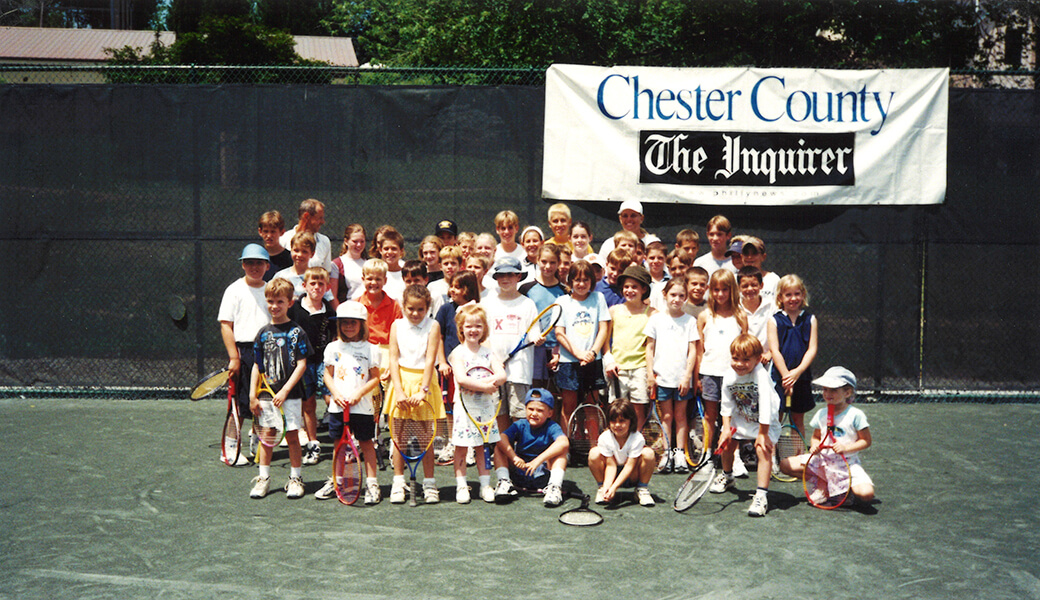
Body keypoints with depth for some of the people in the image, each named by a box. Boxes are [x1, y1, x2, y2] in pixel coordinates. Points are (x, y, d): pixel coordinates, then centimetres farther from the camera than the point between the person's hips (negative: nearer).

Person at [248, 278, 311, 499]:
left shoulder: (296, 332, -3)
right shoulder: (263, 333, 7)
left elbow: (301, 364, -7)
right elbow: (257, 366, 11)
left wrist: (285, 391, -13)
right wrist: (253, 395, 4)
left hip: (290, 395, -3)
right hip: (266, 395, 3)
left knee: (292, 437, 2)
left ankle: (295, 479, 13)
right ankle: (263, 479, 19)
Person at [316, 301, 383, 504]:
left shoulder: (370, 349, 0)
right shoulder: (333, 347, 8)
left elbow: (375, 378, -1)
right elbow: (328, 374, 10)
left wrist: (359, 393, -13)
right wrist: (335, 393, -6)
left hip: (362, 406, -2)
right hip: (337, 405, 3)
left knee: (366, 442, 1)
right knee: (339, 443, 11)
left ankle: (371, 483, 8)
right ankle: (336, 481, 25)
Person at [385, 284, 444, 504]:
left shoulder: (432, 326, -3)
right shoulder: (397, 325, 3)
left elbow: (430, 360, -10)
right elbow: (393, 359, -1)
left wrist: (423, 390, -17)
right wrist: (399, 389, -11)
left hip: (423, 381, -1)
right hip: (401, 381, 2)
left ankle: (429, 485, 13)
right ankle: (398, 483, 14)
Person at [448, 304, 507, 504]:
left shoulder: (488, 352, 7)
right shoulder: (458, 353, -5)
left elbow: (502, 376, -3)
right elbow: (461, 379, -18)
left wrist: (486, 381, -22)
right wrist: (485, 386, -19)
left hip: (485, 406, 3)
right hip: (464, 406, -3)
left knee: (482, 447, 11)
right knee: (461, 447, 0)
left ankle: (485, 485, 17)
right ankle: (461, 486, 9)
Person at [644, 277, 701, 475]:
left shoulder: (690, 321, 3)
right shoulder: (656, 319, 4)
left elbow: (693, 351, 1)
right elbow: (650, 348, 6)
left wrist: (688, 376, -6)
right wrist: (650, 373, 0)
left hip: (682, 378, 0)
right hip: (662, 377, 0)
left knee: (680, 415, 6)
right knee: (666, 415, 4)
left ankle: (680, 454, 11)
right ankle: (666, 454, 8)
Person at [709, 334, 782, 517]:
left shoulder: (761, 376, -32)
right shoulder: (729, 377, -15)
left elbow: (766, 407, -31)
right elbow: (727, 404, -4)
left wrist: (762, 433, -29)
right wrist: (726, 427, -10)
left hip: (765, 422, -6)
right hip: (741, 419, 6)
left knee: (763, 450, -22)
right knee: (726, 444, 12)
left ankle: (761, 496, -21)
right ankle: (726, 477, 43)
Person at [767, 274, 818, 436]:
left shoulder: (810, 320, 4)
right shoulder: (774, 320, -1)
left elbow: (812, 349, -2)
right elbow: (774, 350, -7)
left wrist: (798, 371, -15)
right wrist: (786, 375, -15)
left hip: (801, 376, 2)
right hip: (779, 377, -2)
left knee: (798, 419, 12)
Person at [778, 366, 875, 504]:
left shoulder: (855, 415, -8)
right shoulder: (821, 414, 4)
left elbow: (866, 441, -5)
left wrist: (845, 447, -20)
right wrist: (814, 445, -7)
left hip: (848, 462, -4)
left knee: (866, 493, -31)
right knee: (785, 465, -10)